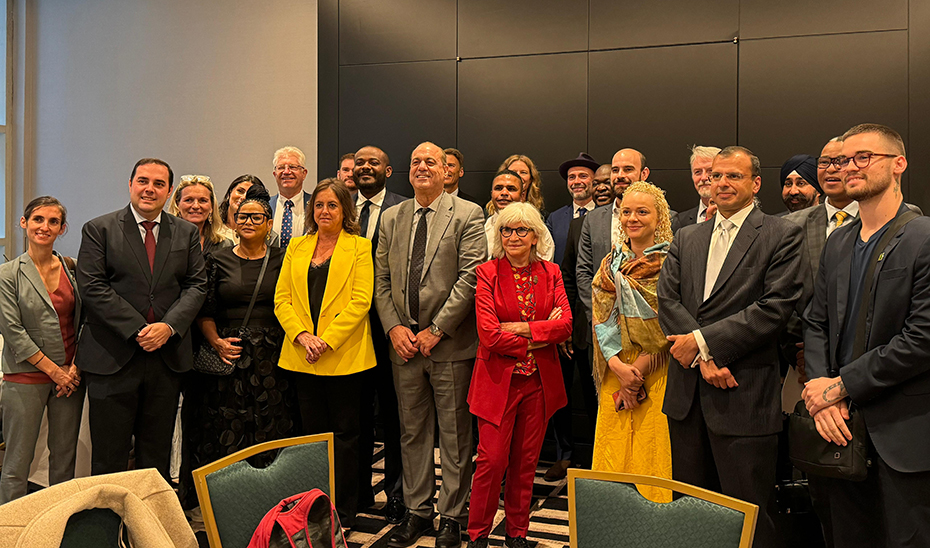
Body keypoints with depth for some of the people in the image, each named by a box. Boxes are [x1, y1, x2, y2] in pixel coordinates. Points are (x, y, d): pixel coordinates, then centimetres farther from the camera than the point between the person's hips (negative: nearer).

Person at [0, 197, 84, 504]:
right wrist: (53, 369, -10)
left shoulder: (72, 269, 6)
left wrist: (75, 366, -3)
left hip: (70, 374, 3)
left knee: (64, 458, 10)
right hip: (26, 376, -3)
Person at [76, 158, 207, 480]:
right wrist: (138, 330, -14)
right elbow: (92, 287, -7)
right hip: (113, 357, -2)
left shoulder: (187, 233, 10)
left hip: (167, 357, 3)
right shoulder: (98, 229, 2)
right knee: (109, 459, 5)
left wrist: (168, 326, -12)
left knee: (157, 457, 12)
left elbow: (196, 285, 5)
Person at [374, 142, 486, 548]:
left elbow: (470, 278, -11)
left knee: (454, 434, 6)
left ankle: (451, 514, 21)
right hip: (404, 343, 4)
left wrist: (435, 330, -14)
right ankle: (417, 509, 28)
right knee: (412, 432, 13)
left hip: (450, 344, -4)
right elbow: (381, 279, 10)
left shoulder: (468, 215, -3)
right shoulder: (391, 218, 12)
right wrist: (394, 328, -4)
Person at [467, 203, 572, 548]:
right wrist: (539, 338, -10)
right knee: (492, 459, -3)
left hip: (539, 381, 3)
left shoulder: (550, 273, 7)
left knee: (526, 461, 11)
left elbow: (565, 324, -6)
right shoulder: (487, 273, -4)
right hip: (499, 379, -3)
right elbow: (489, 335, -13)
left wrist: (520, 328, -14)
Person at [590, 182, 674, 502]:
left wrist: (640, 366, -14)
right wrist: (619, 366, -10)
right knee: (612, 452, 8)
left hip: (658, 373, -4)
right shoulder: (610, 264, 10)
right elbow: (602, 317, 3)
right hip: (615, 371, 4)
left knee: (652, 452, 0)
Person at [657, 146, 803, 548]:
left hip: (744, 395, -5)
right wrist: (704, 357, -11)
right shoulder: (686, 238, 13)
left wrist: (703, 340, -14)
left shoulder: (782, 236, -1)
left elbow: (776, 307, -13)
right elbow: (667, 300, 2)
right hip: (687, 393, 5)